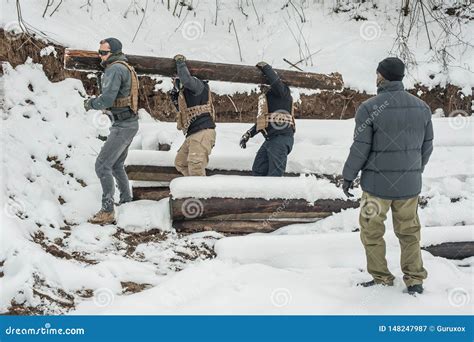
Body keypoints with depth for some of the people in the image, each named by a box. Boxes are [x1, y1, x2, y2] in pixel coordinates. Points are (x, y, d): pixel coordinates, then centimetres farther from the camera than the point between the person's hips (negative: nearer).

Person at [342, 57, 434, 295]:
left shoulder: (369, 108, -14)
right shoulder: (422, 107, 1)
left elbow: (360, 149, -12)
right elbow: (427, 146, 9)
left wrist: (348, 177, 1)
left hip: (378, 183, -4)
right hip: (410, 183, 4)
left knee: (371, 232, 12)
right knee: (409, 232, 16)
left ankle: (382, 280, 17)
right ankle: (415, 280, 18)